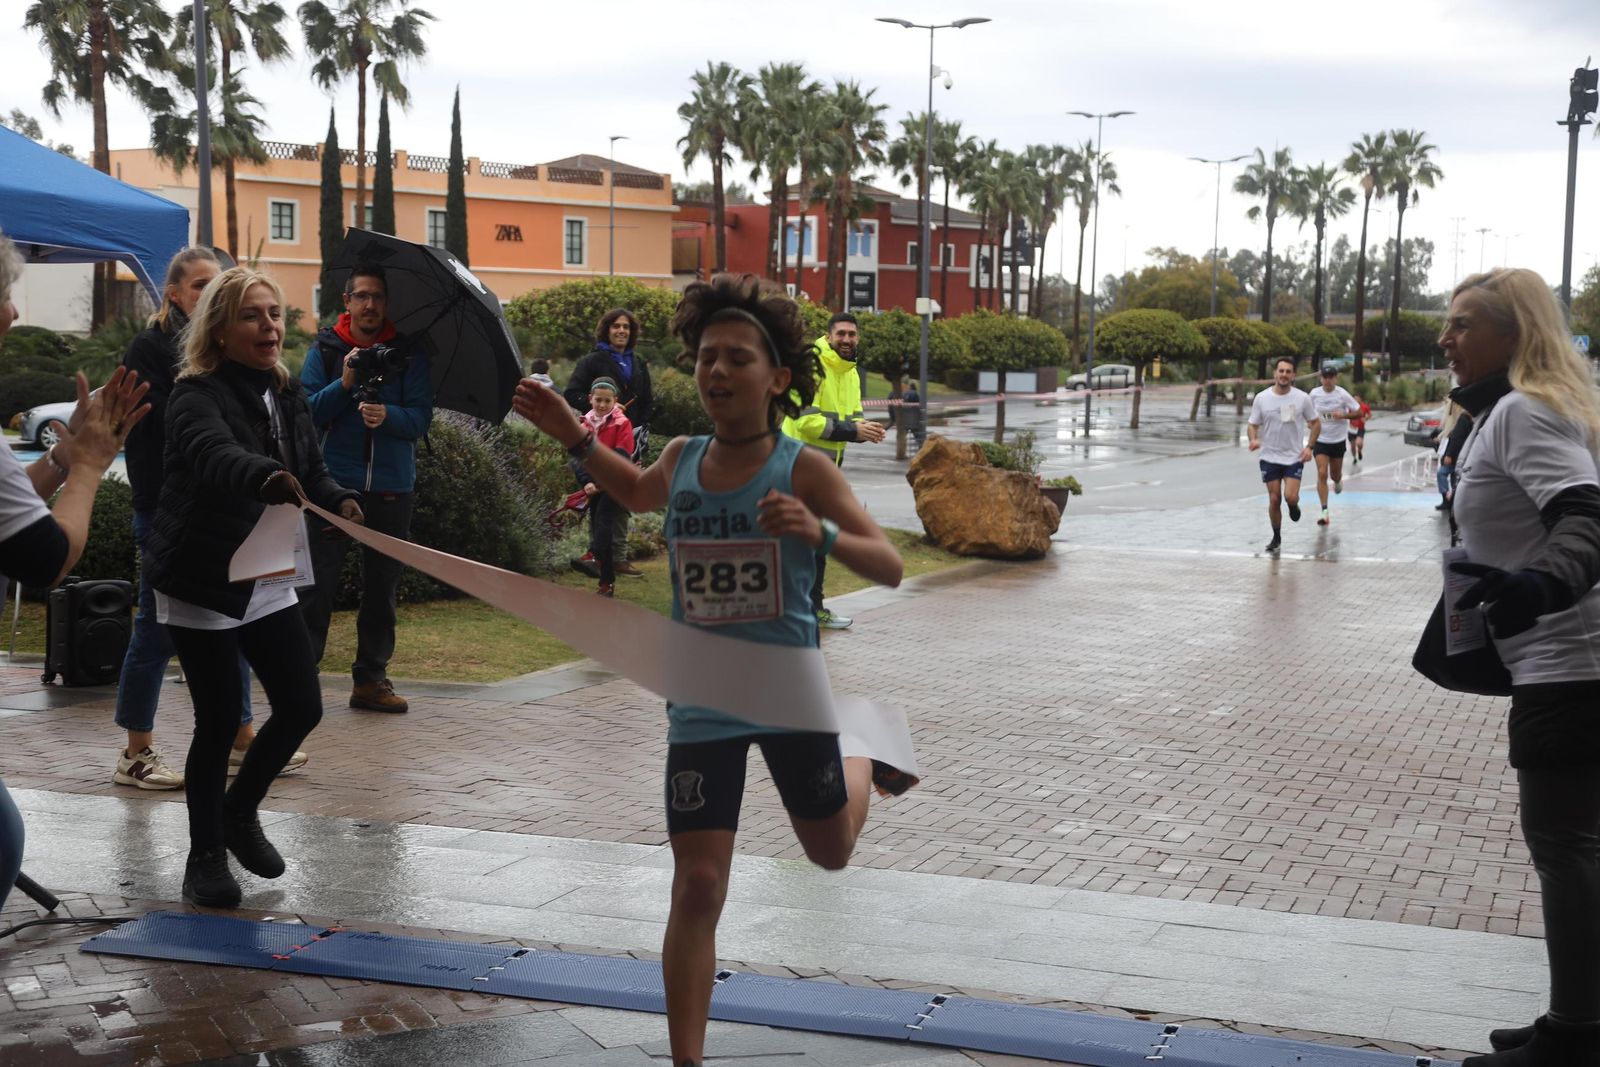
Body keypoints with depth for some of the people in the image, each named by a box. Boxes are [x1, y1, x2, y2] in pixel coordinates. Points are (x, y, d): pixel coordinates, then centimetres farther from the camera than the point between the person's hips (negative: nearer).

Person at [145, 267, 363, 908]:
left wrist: (337, 499, -17)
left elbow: (311, 471, 6)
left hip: (266, 579, 7)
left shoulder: (287, 394, 5)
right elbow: (215, 454, -40)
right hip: (200, 583, -7)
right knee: (218, 721, -3)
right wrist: (268, 478, -61)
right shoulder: (197, 396, -18)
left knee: (302, 706, 6)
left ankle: (240, 813, 31)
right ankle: (206, 856, 15)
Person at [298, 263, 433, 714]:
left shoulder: (409, 354, 4)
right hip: (334, 483, -2)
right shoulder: (325, 348, 4)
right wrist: (343, 385, -18)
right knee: (319, 583, -6)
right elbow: (306, 413, -3)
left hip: (392, 487, 2)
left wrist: (387, 415, -24)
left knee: (382, 586, 9)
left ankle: (371, 678, 18)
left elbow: (421, 418, -5)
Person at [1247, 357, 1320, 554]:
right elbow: (1253, 425, 2)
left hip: (1294, 457, -1)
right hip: (1270, 458, 1)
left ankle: (1294, 506, 22)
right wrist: (1253, 439, -20)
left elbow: (1315, 423, 6)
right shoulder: (1262, 398, -5)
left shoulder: (1302, 398, -5)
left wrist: (1309, 446, -7)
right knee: (1274, 499, 2)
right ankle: (1276, 537, 20)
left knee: (1290, 497, -16)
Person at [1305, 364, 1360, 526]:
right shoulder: (1314, 394, -4)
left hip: (1338, 440, 0)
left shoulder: (1342, 394, -11)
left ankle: (1338, 481, 52)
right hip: (1320, 439, 0)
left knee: (1335, 475, 11)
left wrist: (1343, 415, -22)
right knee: (1322, 474, -13)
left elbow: (1358, 412, -5)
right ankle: (1324, 511, -11)